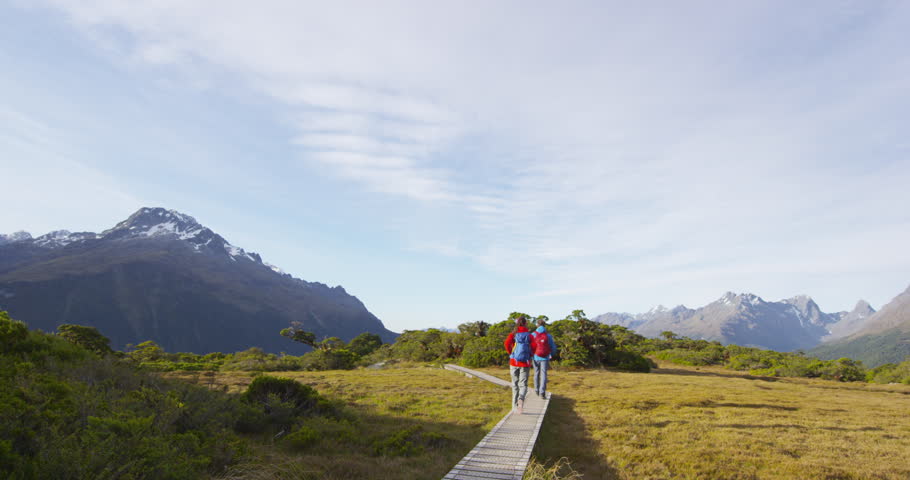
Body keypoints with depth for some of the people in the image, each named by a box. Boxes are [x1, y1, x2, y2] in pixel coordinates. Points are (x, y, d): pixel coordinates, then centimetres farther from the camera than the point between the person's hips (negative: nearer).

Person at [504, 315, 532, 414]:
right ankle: (521, 399, -28)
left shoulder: (513, 334, 1)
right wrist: (530, 355, 10)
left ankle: (515, 406, 18)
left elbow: (507, 343, -16)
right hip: (525, 363, -1)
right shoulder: (529, 335, 0)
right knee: (523, 385, 1)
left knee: (515, 384, 14)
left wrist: (510, 353, 0)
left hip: (514, 362, 1)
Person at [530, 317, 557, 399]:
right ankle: (542, 392, -11)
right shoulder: (548, 336, -3)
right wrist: (551, 355, 24)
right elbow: (553, 347, 4)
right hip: (545, 358, -1)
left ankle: (537, 390, 28)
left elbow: (530, 346, -4)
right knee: (543, 374, 0)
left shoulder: (533, 335, -3)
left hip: (535, 357, 1)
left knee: (536, 374, 17)